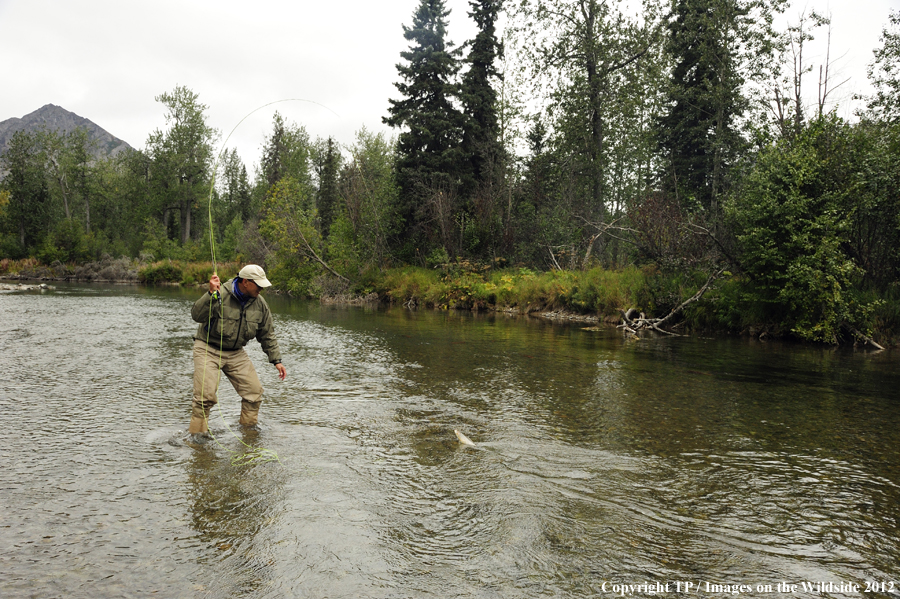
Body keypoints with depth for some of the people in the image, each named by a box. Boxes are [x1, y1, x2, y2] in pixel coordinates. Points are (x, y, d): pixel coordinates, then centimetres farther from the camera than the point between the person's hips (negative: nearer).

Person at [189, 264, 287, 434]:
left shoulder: (259, 303, -1)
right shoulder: (220, 295, -18)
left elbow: (267, 335, 8)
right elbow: (197, 315, -31)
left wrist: (276, 360, 5)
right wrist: (211, 293, -43)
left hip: (236, 352, 5)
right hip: (208, 349, -5)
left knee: (254, 391, 0)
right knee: (206, 395, -14)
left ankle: (249, 428, 20)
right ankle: (197, 434, 1)